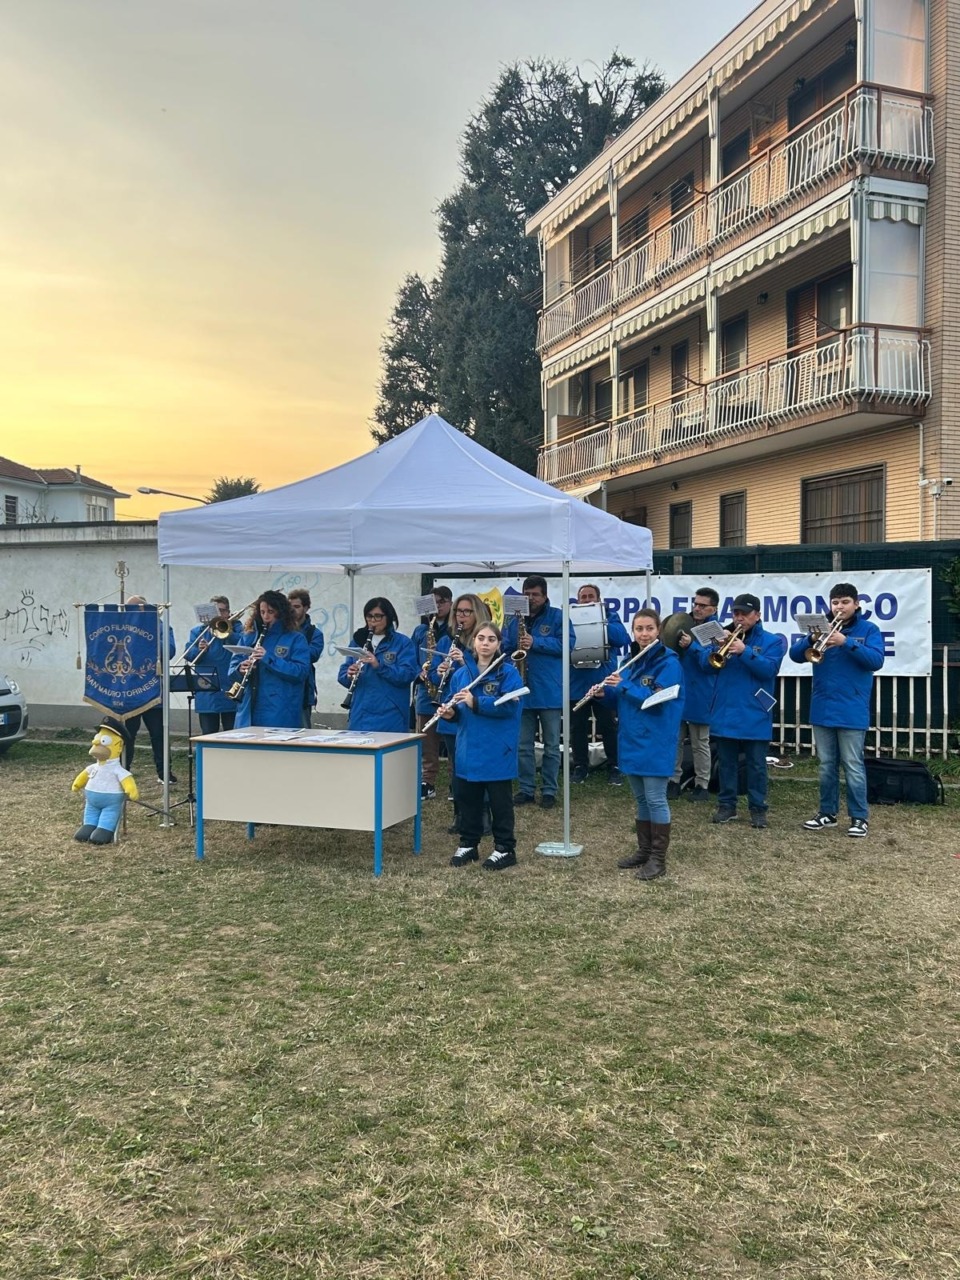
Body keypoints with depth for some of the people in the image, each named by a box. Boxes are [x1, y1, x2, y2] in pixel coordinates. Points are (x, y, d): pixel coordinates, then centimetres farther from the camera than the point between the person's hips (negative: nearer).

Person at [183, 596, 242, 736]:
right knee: (208, 735, 6)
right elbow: (188, 655, 1)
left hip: (230, 692, -2)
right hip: (206, 694, 2)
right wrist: (198, 649, -19)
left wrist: (229, 633, -19)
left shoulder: (236, 627, 8)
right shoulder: (199, 630, 12)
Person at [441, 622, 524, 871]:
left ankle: (505, 849, 15)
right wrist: (449, 713, -9)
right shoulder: (461, 674, 8)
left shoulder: (508, 672, -8)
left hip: (497, 749, -5)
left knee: (499, 800, 3)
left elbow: (510, 705, -20)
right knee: (468, 798, 13)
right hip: (468, 749, 5)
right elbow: (457, 710, 15)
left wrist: (476, 703, -27)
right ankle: (468, 845, 27)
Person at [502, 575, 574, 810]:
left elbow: (567, 643, -13)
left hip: (549, 692, -4)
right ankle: (526, 789, 18)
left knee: (551, 745, 5)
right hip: (522, 691, 4)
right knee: (523, 744, 9)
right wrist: (514, 650, -14)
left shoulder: (557, 617, -1)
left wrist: (535, 642, -20)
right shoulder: (514, 619, 11)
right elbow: (503, 646, 9)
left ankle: (549, 791, 14)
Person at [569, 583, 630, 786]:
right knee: (577, 727, 7)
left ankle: (614, 767, 13)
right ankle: (580, 767, 19)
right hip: (576, 683, 2)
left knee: (608, 727, 4)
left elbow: (622, 638, -11)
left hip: (603, 682, -2)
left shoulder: (610, 617, 5)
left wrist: (601, 624, -19)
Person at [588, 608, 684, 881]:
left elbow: (657, 699, -22)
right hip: (632, 740, 8)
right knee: (641, 799, 15)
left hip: (655, 742, -7)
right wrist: (606, 692, -1)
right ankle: (644, 850, 26)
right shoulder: (634, 661, 11)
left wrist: (623, 685, -21)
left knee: (655, 799, -3)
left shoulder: (669, 662, -12)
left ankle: (658, 859, 5)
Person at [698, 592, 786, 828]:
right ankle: (726, 805, 20)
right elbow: (704, 661, 0)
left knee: (756, 764, 5)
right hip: (725, 713, 3)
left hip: (754, 716, -3)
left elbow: (769, 669, -16)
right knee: (726, 762, 10)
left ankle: (758, 808, 13)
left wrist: (745, 652, -25)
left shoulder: (771, 641, -1)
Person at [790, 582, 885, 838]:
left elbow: (876, 660, -15)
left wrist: (846, 642, -24)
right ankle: (827, 812, 21)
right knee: (826, 765, 12)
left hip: (852, 711, -4)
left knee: (853, 766, 0)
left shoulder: (868, 629, -1)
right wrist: (812, 639, -18)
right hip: (822, 709, 4)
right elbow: (795, 654, 1)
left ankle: (859, 817, 8)